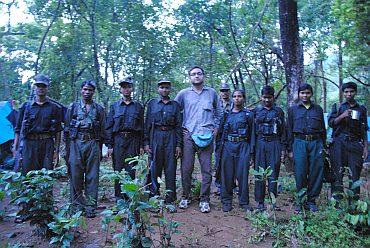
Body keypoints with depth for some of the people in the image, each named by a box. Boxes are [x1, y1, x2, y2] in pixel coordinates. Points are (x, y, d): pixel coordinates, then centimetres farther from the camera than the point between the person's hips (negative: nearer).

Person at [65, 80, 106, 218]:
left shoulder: (99, 109, 11)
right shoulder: (73, 107, 11)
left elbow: (103, 130, 11)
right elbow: (67, 128, 10)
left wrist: (100, 149, 6)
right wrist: (67, 147, 3)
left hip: (93, 143, 0)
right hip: (76, 143, 0)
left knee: (92, 176, 1)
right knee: (75, 175, 1)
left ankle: (90, 207, 9)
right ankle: (77, 205, 15)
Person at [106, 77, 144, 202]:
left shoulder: (138, 106, 10)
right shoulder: (114, 106, 10)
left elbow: (142, 127, 9)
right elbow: (109, 127, 7)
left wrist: (141, 145, 3)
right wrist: (109, 145, -1)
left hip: (133, 140, 0)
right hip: (118, 140, 1)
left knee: (130, 170, 0)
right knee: (118, 169, 2)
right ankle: (119, 197, 13)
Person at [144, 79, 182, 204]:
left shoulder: (175, 105, 11)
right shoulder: (152, 103, 11)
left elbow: (179, 126, 7)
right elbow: (147, 124, 8)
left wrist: (179, 145, 0)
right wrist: (146, 142, -1)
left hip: (171, 136, 0)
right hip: (156, 136, 0)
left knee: (170, 167, 1)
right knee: (154, 167, 3)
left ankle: (170, 197, 10)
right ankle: (153, 196, 15)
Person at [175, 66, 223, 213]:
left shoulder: (212, 93, 13)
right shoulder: (184, 94, 9)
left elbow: (219, 112, 21)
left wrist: (216, 128, 11)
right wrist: (180, 128, 7)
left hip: (206, 137, 1)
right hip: (188, 135, 0)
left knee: (206, 169, 0)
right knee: (186, 168, 2)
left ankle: (204, 200, 11)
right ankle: (185, 197, 19)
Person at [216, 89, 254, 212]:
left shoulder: (248, 114, 8)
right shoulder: (226, 114, 12)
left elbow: (252, 133, 6)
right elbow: (220, 132, 13)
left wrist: (251, 150, 0)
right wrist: (219, 147, 6)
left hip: (243, 147, -1)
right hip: (228, 146, 2)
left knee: (242, 174, 0)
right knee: (227, 174, 3)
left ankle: (244, 202, 14)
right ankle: (226, 202, 14)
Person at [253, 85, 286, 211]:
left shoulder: (279, 111, 10)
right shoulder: (256, 111, 10)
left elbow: (283, 131, 9)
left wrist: (283, 149, 2)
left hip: (275, 144, 0)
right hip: (260, 144, 0)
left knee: (273, 173, 0)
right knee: (260, 173, 1)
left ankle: (273, 201, 10)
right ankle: (260, 202, 10)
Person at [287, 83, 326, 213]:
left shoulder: (318, 109, 16)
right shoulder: (293, 109, 10)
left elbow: (323, 129, 18)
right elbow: (289, 130, 8)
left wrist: (323, 146, 11)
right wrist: (290, 149, 3)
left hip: (316, 143, 2)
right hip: (300, 143, -2)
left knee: (316, 173, 1)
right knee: (300, 173, -3)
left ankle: (311, 200, 15)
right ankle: (300, 200, 11)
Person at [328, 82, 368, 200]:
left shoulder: (362, 109, 16)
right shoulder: (337, 107, 12)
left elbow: (364, 131, 14)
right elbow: (331, 123, 2)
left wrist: (365, 147, 7)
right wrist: (342, 116, -13)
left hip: (355, 144, 2)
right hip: (339, 144, -1)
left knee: (355, 175, 0)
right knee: (338, 173, -2)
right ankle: (336, 201, 4)